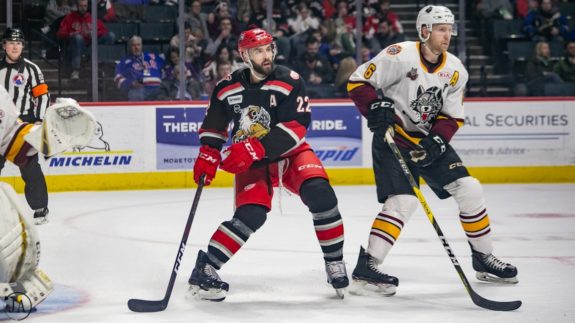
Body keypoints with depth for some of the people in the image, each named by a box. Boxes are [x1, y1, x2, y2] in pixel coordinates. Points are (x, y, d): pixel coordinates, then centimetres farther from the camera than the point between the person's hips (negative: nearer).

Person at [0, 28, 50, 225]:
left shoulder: (30, 68, -2)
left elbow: (42, 95, -3)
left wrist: (39, 120, -12)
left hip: (24, 123, -5)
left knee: (29, 167, -9)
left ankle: (40, 208, -2)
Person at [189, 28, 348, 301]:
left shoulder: (289, 81, -14)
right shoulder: (227, 88, -4)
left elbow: (296, 128, -23)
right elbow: (213, 125, 12)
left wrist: (256, 148, -32)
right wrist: (208, 155, -2)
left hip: (290, 153, 0)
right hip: (252, 163, 1)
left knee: (320, 194, -25)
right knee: (250, 215, -21)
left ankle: (335, 263, -9)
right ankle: (205, 267, -10)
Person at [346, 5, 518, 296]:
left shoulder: (455, 70, 0)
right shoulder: (400, 56, -18)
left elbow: (452, 116, 4)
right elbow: (358, 81, -15)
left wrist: (437, 140, -14)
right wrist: (375, 108, -29)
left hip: (430, 140, 6)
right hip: (392, 139, -6)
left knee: (469, 190, 0)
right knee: (403, 201, -21)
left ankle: (484, 259, 16)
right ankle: (366, 267, -16)